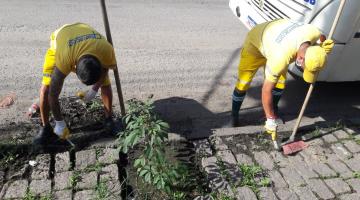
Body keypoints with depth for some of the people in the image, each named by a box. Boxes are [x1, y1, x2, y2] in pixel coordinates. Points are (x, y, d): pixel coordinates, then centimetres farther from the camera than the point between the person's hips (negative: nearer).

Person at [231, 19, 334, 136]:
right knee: (243, 83, -11)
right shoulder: (281, 57, -44)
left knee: (280, 82, -6)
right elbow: (266, 89, -34)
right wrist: (270, 120, -25)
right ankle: (234, 116, 10)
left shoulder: (314, 32, -29)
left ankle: (273, 111, 18)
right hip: (255, 42, -5)